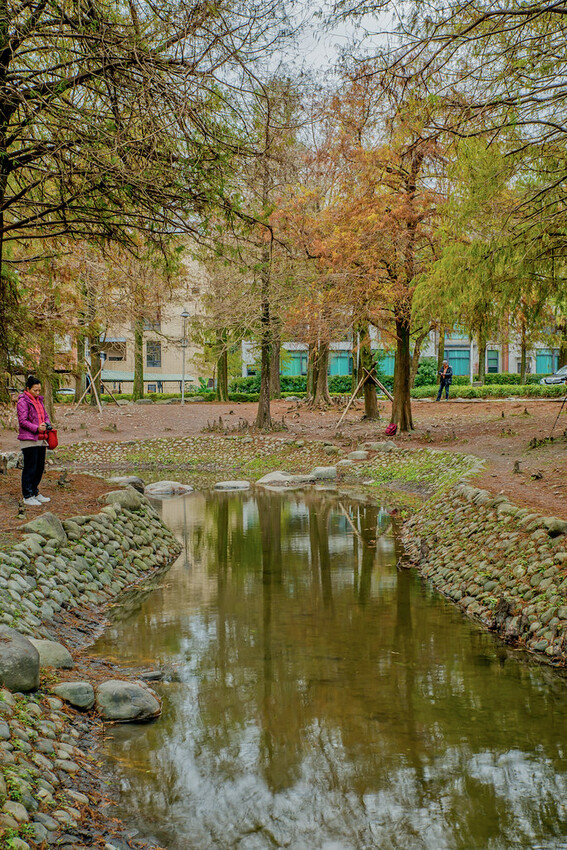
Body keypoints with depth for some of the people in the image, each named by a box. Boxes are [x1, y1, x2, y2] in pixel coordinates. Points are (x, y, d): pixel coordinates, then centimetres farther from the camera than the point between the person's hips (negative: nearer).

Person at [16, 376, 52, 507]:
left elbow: (45, 416, 19)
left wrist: (47, 425, -2)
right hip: (28, 440, -8)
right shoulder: (23, 401, -8)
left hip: (40, 440, 8)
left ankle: (34, 492, 24)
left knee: (40, 467, 12)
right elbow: (22, 421, -14)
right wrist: (37, 428, -23)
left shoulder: (39, 400, 16)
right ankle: (27, 497, 2)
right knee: (30, 468, -5)